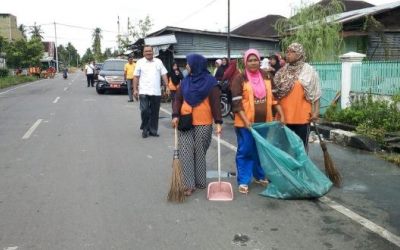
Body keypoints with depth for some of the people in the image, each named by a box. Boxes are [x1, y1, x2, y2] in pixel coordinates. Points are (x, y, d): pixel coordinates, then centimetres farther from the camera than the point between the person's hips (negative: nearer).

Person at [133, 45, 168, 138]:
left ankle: (153, 130, 16)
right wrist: (135, 89, -5)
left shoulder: (158, 62, 10)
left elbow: (164, 75, 9)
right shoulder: (140, 62, 4)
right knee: (144, 110, -11)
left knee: (155, 112, 6)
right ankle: (145, 129, 8)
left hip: (156, 92, 3)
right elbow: (136, 77, 2)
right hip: (144, 92, -2)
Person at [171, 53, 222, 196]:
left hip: (203, 124, -4)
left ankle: (200, 182, 18)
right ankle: (189, 184, 1)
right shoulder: (185, 81, 10)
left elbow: (215, 103, -7)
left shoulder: (210, 82, -5)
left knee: (199, 153, 5)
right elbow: (178, 99, 9)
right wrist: (175, 115, -6)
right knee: (185, 153, -2)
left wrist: (218, 122, -15)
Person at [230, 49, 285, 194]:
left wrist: (281, 115, 2)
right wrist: (246, 121, -21)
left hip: (264, 121, 5)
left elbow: (274, 97, 10)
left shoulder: (266, 76, 7)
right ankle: (243, 181, 11)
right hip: (246, 123, -5)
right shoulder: (239, 78, -8)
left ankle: (260, 176, 33)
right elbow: (237, 103, -13)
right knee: (245, 151, 1)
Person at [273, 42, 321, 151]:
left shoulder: (309, 71, -3)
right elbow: (275, 91, 14)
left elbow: (315, 94, -3)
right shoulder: (283, 71, 9)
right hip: (284, 116, 4)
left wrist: (316, 111, -9)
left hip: (301, 116, -4)